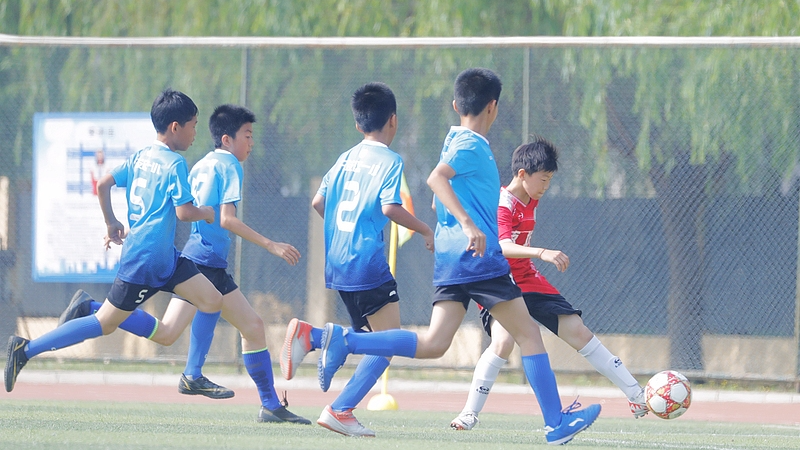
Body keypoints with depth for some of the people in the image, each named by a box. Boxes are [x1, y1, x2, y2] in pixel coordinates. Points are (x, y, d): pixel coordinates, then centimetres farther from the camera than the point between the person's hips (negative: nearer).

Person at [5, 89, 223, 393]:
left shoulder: (141, 157, 11)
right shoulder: (174, 163, -14)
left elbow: (103, 184, 12)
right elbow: (184, 212, -21)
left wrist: (112, 224, 22)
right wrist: (206, 213, 0)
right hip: (146, 261, -9)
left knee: (213, 302, 4)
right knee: (105, 324, -4)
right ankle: (26, 349, 0)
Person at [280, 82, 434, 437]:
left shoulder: (346, 158, 14)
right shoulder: (389, 160, -7)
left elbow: (318, 202, 16)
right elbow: (390, 207, -19)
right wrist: (425, 231, -6)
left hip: (336, 262, 8)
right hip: (368, 263, -8)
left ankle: (308, 337, -5)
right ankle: (339, 411, -11)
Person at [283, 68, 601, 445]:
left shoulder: (455, 140, 18)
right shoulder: (473, 145, -8)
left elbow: (441, 195, 30)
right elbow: (436, 178, -26)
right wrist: (468, 223, -35)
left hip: (449, 259, 8)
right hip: (480, 259, -8)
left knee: (433, 344, -2)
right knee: (528, 333, 0)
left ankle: (342, 341, -13)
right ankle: (556, 424, 0)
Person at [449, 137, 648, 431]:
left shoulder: (531, 201, 6)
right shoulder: (502, 205, -21)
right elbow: (503, 247, -39)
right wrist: (542, 253, -51)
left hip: (527, 280, 7)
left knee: (578, 331, 1)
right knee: (503, 340, -30)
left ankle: (636, 396, 4)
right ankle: (470, 413, -17)